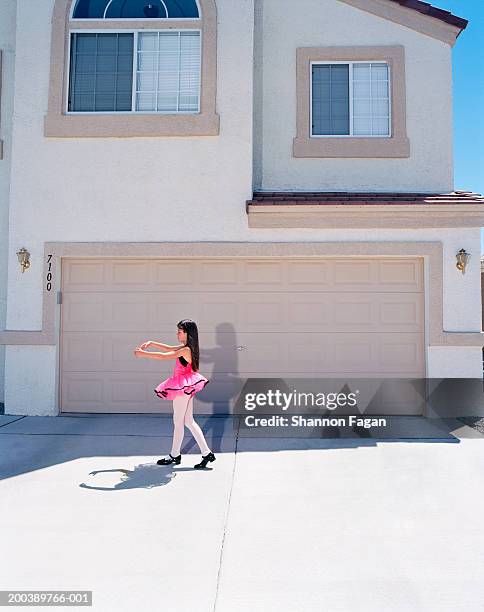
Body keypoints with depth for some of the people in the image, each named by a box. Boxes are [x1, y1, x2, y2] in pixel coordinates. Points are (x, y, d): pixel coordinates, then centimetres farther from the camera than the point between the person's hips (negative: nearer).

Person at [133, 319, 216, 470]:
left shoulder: (186, 350, -21)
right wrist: (151, 343, 11)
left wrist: (143, 353, -14)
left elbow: (163, 356, -22)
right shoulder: (186, 348, 7)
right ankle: (206, 453, 13)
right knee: (189, 421, 13)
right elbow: (169, 348, 19)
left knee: (178, 422, 5)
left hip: (183, 388, -9)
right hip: (185, 387, 9)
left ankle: (175, 455, 20)